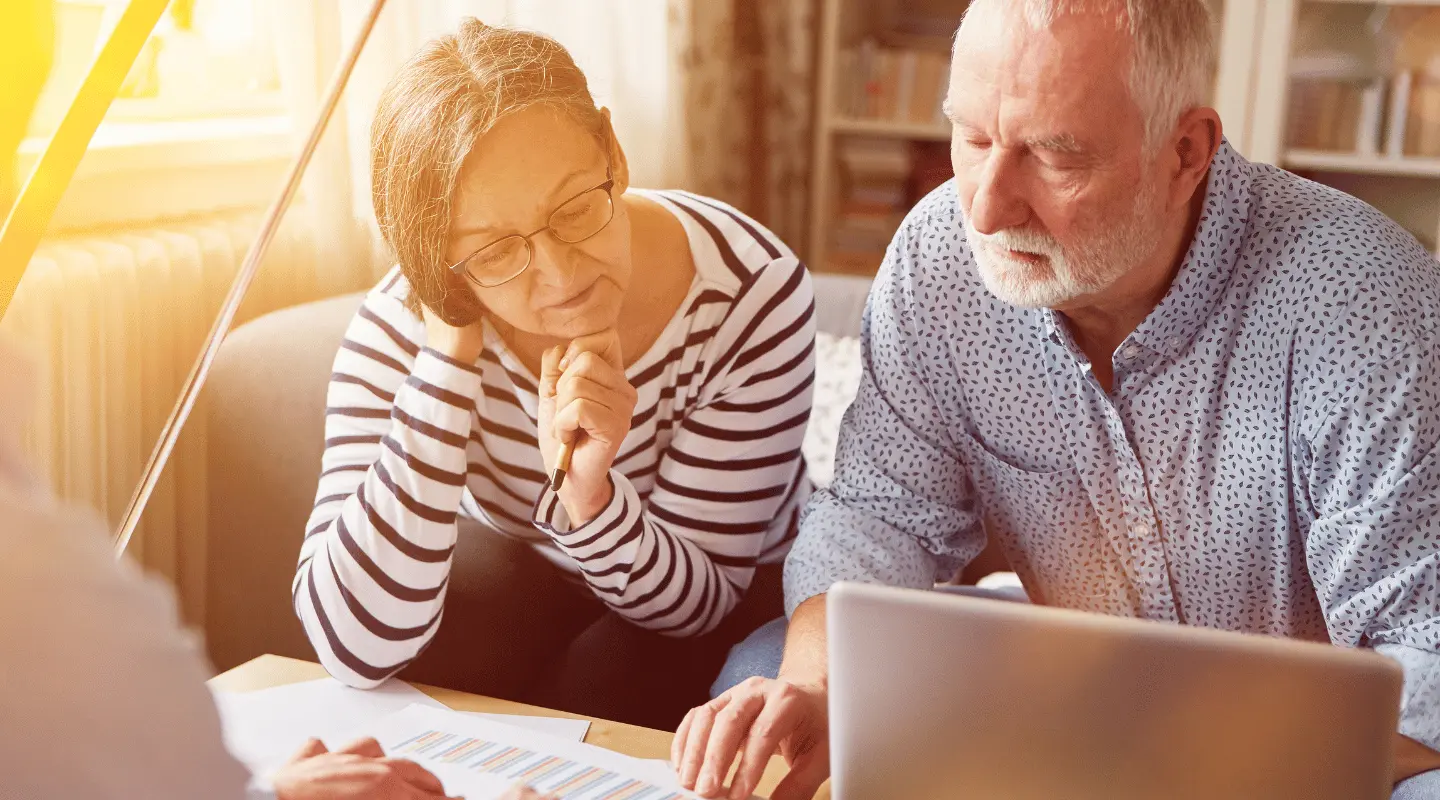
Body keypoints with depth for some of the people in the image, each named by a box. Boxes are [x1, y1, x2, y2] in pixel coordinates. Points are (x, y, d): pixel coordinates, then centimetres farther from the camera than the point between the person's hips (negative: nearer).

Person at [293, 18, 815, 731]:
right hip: (511, 560, 1)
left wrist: (589, 495, -42)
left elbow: (698, 599, -21)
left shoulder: (753, 297, -29)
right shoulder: (403, 329, -26)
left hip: (732, 590, -1)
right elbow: (356, 648, -36)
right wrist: (449, 355, -39)